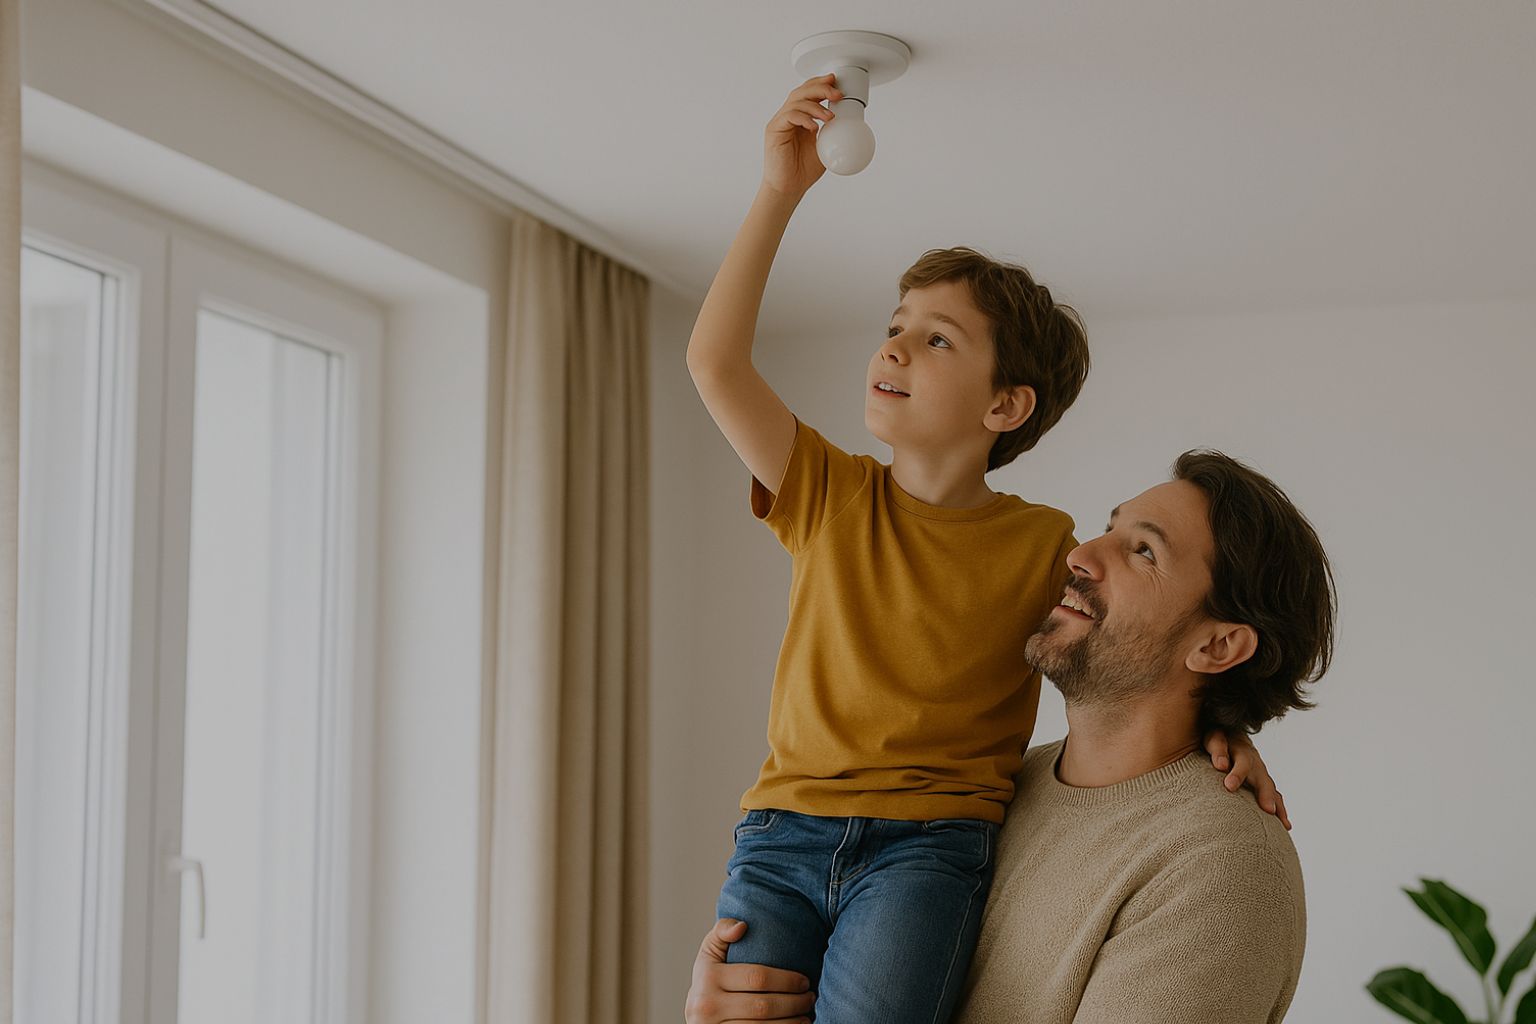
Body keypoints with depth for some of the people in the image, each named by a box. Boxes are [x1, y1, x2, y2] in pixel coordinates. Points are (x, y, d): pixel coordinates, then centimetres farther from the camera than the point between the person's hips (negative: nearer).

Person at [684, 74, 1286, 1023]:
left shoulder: (1044, 545, 4)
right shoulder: (831, 496, 9)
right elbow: (715, 363, 1)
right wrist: (779, 192, -2)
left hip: (929, 845, -2)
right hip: (784, 834, 2)